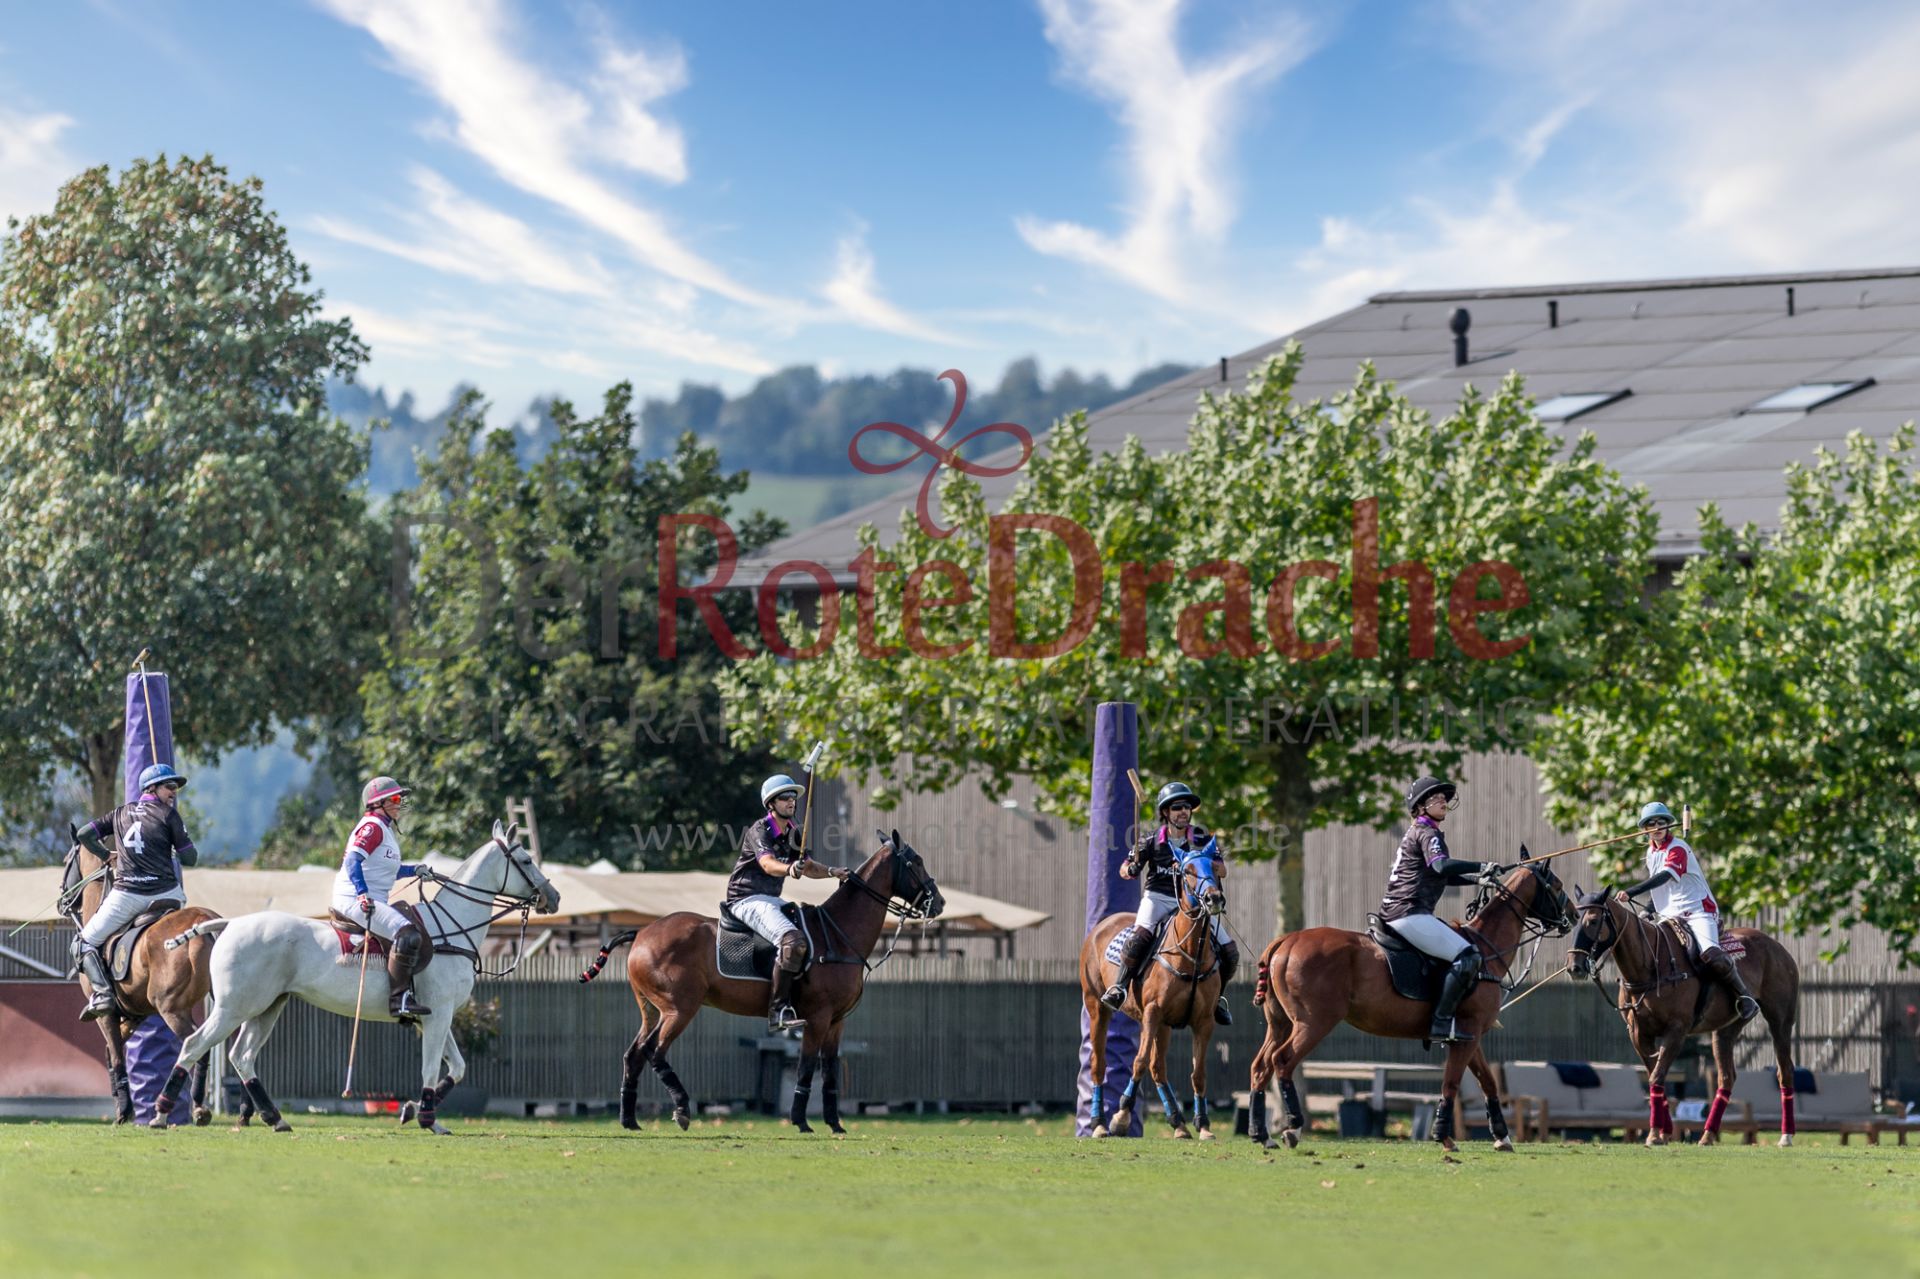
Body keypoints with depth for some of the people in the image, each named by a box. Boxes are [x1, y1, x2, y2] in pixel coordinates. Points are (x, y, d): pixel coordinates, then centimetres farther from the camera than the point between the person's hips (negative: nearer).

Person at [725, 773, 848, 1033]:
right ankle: (778, 1011, -32)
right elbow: (767, 863, -31)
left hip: (771, 900, 10)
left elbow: (807, 866, 20)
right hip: (747, 899, -10)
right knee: (793, 940, -30)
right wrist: (789, 870, -52)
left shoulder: (792, 833, 14)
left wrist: (831, 872, 0)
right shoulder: (760, 830, -14)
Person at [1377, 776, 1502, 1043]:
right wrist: (1482, 867, -21)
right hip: (1410, 913, -11)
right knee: (1467, 956, -19)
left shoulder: (1417, 833, 24)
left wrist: (1477, 879, 15)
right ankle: (1442, 1023, -21)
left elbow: (1444, 877, 28)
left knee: (1467, 953, 23)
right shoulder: (1427, 833, -7)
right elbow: (1442, 865, -26)